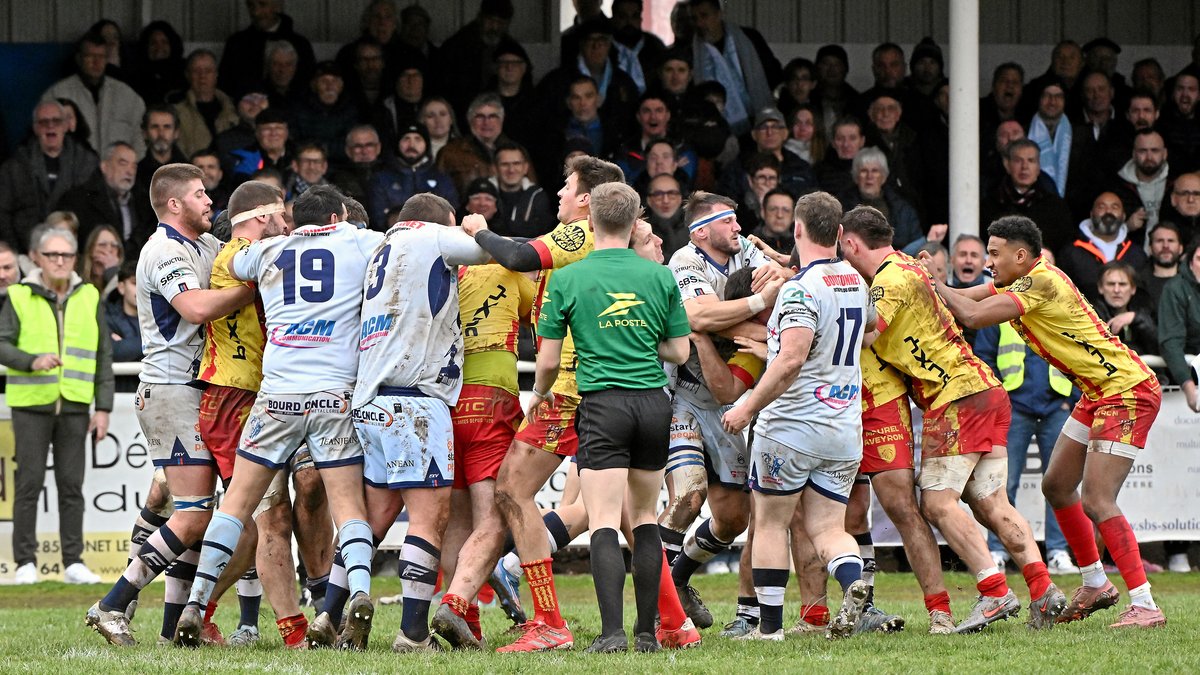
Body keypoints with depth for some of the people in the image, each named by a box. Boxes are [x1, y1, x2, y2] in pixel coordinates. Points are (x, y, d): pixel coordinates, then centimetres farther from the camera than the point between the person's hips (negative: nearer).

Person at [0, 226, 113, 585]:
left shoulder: (89, 299, 9)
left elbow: (103, 356, 10)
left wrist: (103, 408, 4)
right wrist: (32, 361, -22)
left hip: (74, 407, 2)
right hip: (31, 404, -2)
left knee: (72, 485, 2)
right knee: (29, 483, -3)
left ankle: (73, 562, 6)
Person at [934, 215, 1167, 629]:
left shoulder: (1042, 283, -21)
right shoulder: (1024, 281, 9)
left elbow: (974, 316, -25)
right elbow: (968, 299, 15)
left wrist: (935, 287, -12)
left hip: (1127, 391, -11)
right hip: (1097, 394, 11)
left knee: (1096, 500, -16)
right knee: (1056, 485, 14)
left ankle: (1145, 606, -16)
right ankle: (1095, 585, 26)